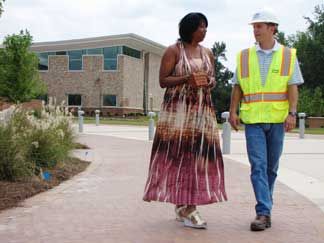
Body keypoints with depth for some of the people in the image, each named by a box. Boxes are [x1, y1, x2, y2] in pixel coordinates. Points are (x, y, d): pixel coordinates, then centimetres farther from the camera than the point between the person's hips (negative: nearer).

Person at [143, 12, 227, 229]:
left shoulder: (208, 53, 15)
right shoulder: (173, 51, 0)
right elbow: (163, 81, -4)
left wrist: (211, 82, -4)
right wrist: (186, 79, -18)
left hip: (202, 111, 5)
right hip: (178, 110, -5)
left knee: (199, 155, -2)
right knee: (177, 154, -6)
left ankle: (189, 206, 4)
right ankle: (182, 205, 3)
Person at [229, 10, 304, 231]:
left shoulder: (288, 55, 5)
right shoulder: (244, 56, 7)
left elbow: (293, 87, 0)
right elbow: (238, 87, 9)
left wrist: (292, 113, -10)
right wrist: (233, 111, 0)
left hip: (277, 119, 0)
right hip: (253, 119, 0)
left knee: (271, 166, 9)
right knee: (258, 165, -8)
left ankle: (265, 206, 24)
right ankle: (264, 213, -9)